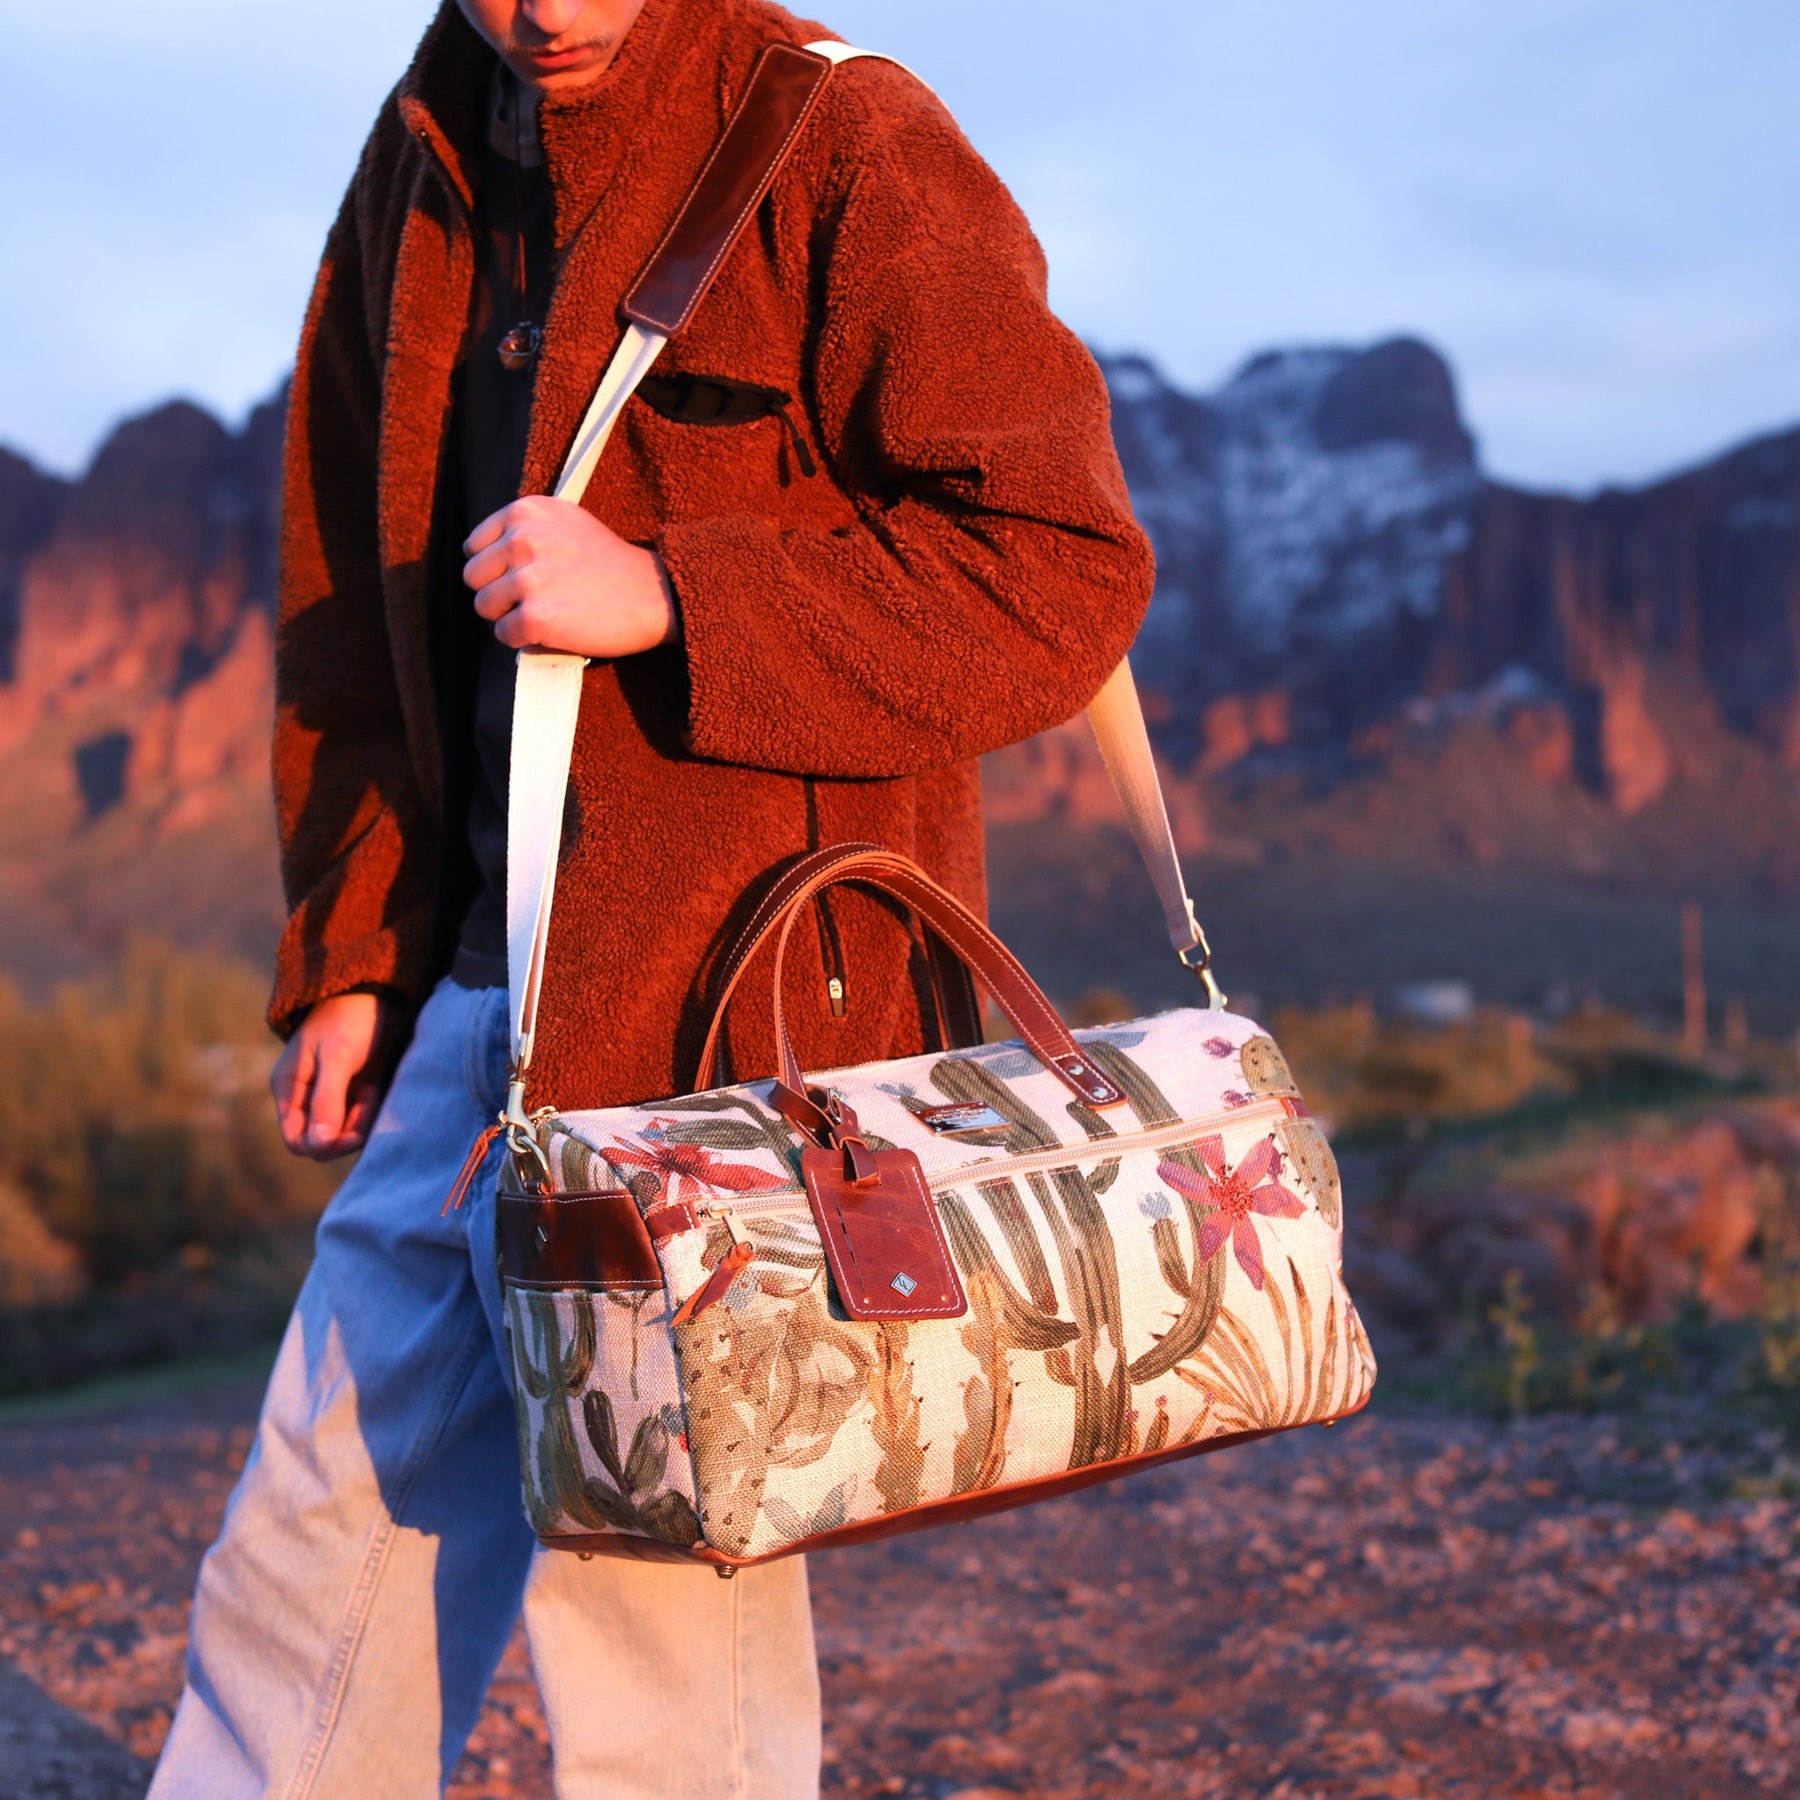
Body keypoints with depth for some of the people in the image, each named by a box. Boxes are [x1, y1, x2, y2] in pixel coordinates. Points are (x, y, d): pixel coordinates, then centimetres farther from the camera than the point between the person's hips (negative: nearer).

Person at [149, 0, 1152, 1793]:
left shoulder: (848, 151, -9)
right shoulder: (426, 165, 13)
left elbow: (1065, 564, -15)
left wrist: (666, 599, -22)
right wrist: (348, 953, 15)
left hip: (729, 993, -7)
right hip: (485, 986, 7)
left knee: (659, 1585, 0)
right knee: (321, 1544, 16)